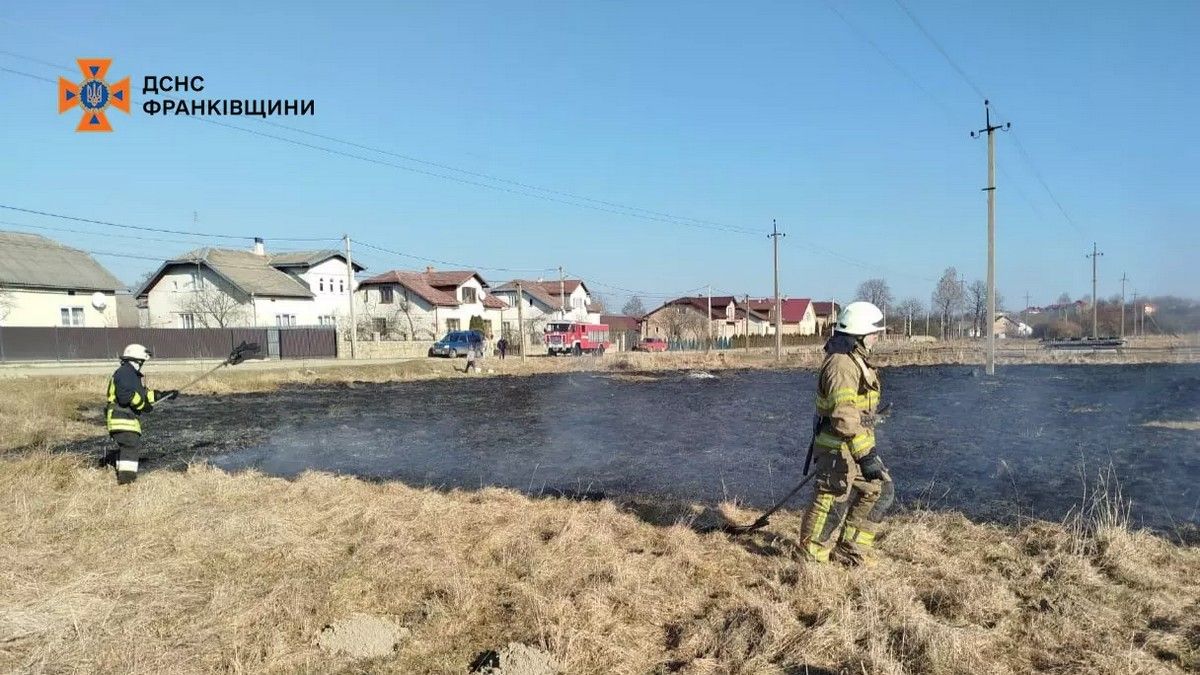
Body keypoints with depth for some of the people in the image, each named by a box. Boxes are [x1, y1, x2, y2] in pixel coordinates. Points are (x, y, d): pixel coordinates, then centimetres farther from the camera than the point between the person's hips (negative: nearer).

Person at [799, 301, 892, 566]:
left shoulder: (854, 360, 13)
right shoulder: (841, 365, -22)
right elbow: (845, 417, -29)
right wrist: (866, 455, -30)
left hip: (856, 446, 10)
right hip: (839, 448, -10)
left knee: (880, 491, 14)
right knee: (832, 503, -2)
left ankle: (851, 551, 23)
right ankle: (814, 559, 11)